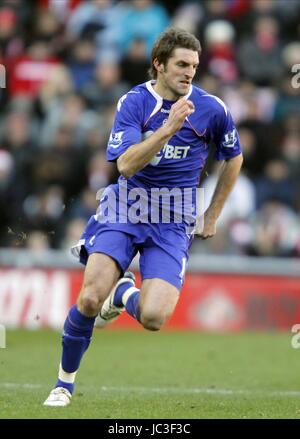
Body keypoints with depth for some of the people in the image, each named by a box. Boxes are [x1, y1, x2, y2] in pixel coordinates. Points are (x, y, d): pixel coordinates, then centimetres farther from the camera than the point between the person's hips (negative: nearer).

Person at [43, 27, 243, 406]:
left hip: (173, 222, 1)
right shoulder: (134, 101, -5)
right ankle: (64, 382, 5)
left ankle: (124, 294, 21)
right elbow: (125, 164, -19)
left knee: (153, 318, -18)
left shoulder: (212, 109, -1)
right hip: (125, 208, -1)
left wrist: (212, 215, 19)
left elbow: (233, 159, 17)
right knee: (90, 299, -20)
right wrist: (169, 127, -30)